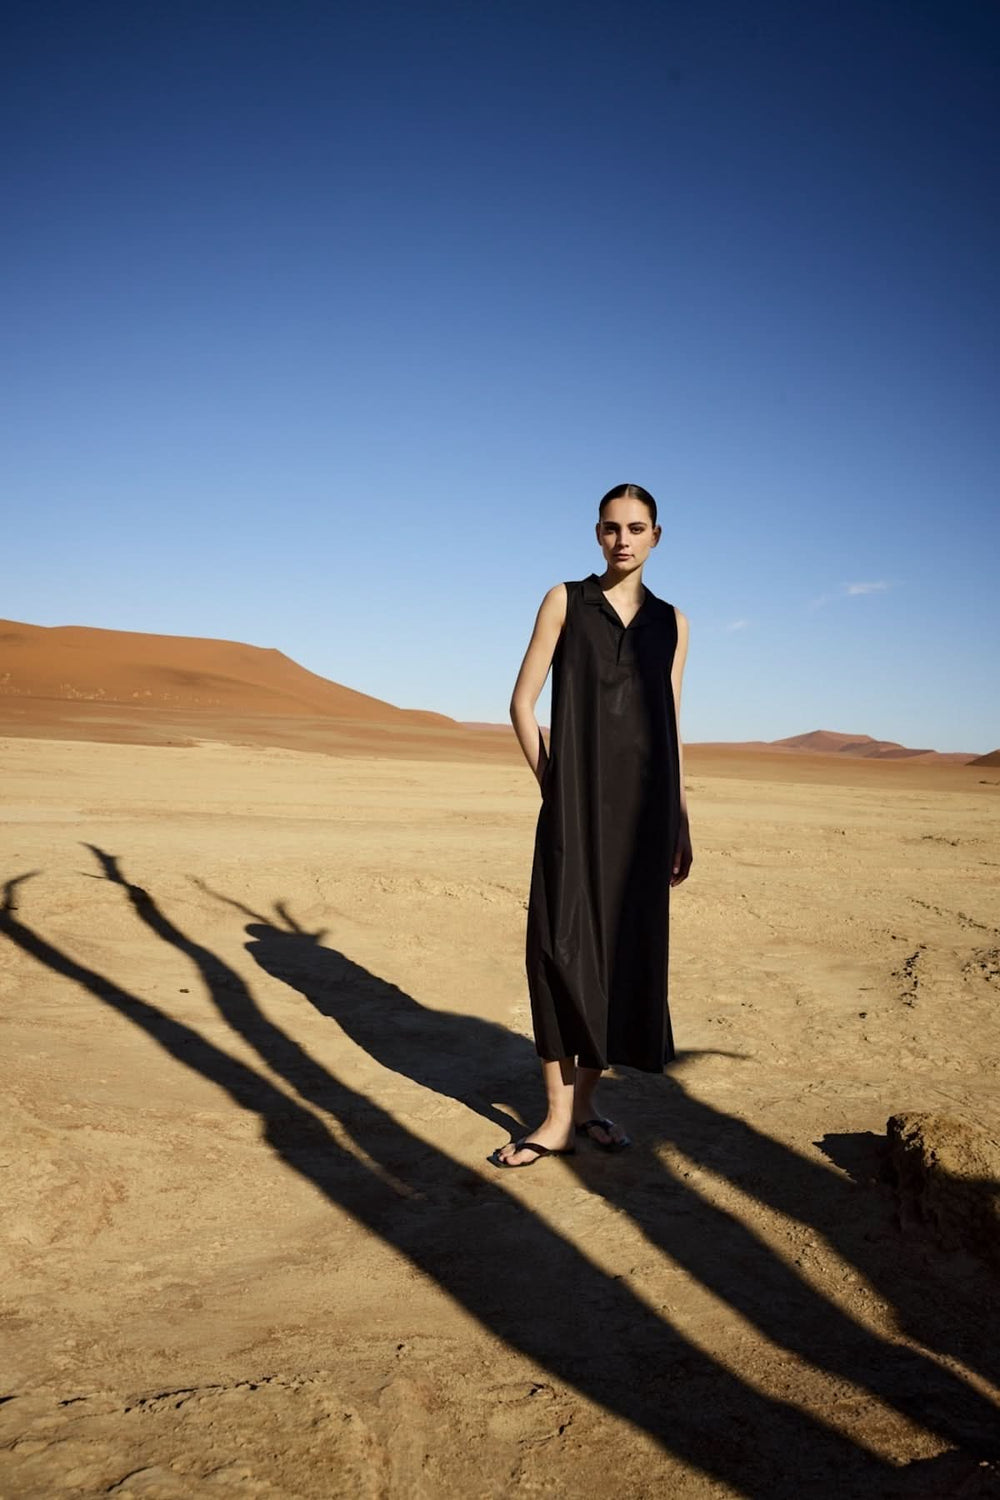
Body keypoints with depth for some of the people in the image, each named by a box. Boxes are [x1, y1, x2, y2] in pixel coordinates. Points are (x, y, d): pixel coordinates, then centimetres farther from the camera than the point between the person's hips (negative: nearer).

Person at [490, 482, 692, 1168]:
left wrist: (682, 822, 10)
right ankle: (561, 1117, 0)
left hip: (644, 803, 3)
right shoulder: (566, 601, 5)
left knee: (624, 946, 5)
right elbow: (523, 701, 3)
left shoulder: (671, 621, 12)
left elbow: (672, 725, 13)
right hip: (578, 801, -2)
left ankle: (586, 1101, 19)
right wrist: (550, 783, -4)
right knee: (563, 943, -7)